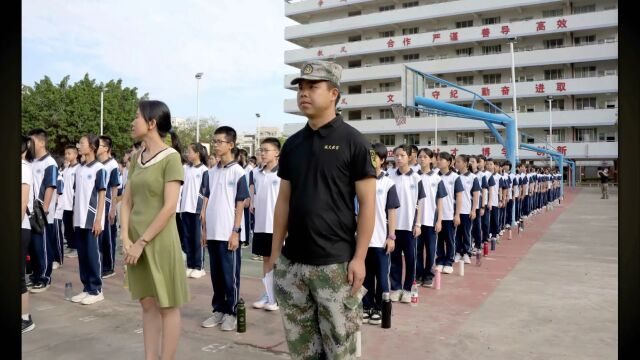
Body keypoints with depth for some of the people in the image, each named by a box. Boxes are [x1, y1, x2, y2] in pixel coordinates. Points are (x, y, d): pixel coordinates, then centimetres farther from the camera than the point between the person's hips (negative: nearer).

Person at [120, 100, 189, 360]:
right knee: (148, 304, 14)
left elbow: (169, 208, -16)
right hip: (136, 240, 7)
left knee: (167, 306, 5)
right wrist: (126, 239, -5)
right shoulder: (136, 157, 9)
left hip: (159, 240, -6)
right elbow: (127, 201, 7)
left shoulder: (171, 157, -11)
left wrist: (142, 242, -15)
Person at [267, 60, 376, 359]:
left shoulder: (353, 141, -6)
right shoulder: (292, 144, 8)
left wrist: (359, 258, -12)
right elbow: (283, 201, 12)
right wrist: (275, 251, 9)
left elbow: (367, 203, -7)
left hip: (335, 264, -5)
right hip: (291, 263, 5)